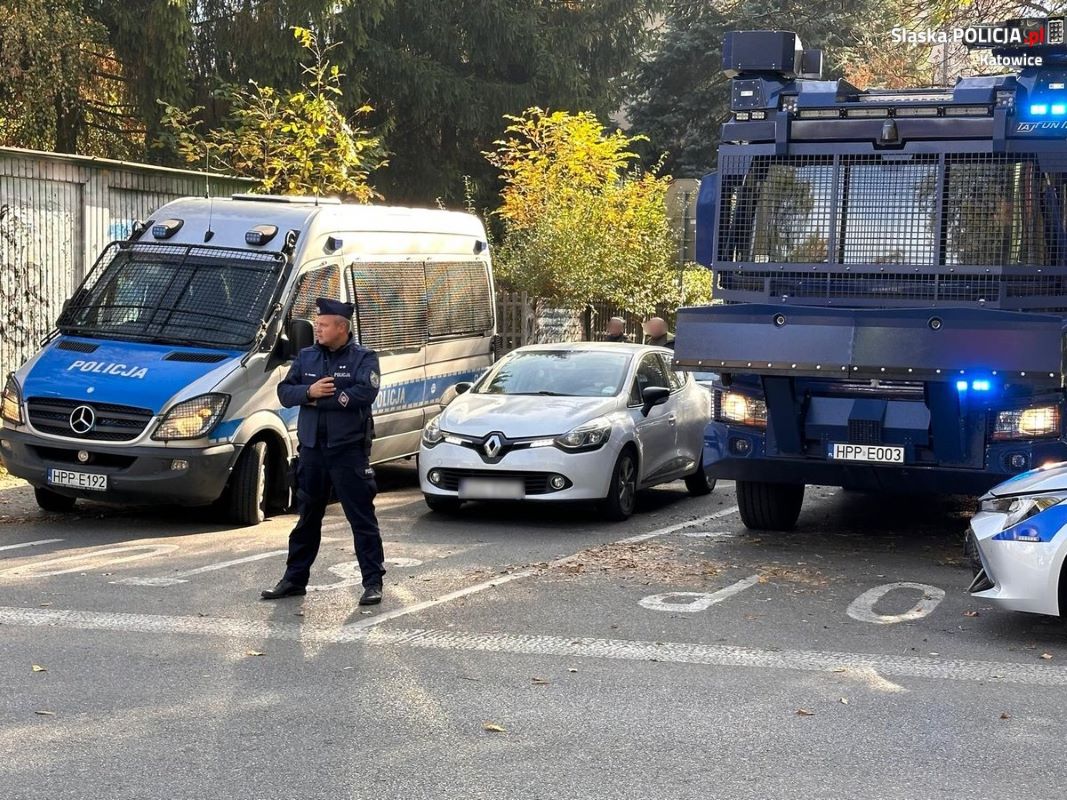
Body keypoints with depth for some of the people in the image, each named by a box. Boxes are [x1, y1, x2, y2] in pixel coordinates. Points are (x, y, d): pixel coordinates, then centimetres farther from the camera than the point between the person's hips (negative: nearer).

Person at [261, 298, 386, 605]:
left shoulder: (363, 358, -4)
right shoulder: (306, 357, 12)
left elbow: (364, 394, -19)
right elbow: (284, 392, 5)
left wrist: (320, 399, -14)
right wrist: (309, 391, -16)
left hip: (349, 450, -5)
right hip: (312, 449, 5)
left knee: (362, 518, -2)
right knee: (307, 518, 13)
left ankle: (373, 582, 3)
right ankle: (294, 579, 22)